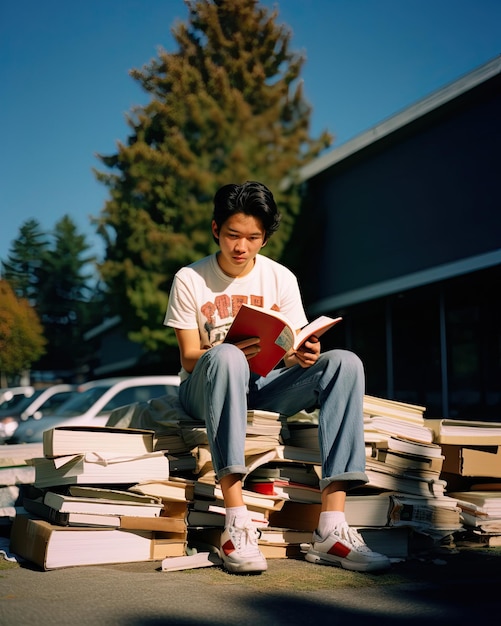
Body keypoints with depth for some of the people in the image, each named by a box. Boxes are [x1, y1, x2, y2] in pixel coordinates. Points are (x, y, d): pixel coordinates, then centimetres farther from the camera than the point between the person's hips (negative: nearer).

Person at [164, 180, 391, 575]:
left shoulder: (281, 279, 5)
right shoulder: (190, 280, -3)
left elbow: (294, 350, 3)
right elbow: (189, 359, -7)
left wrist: (304, 355, -23)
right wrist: (229, 353, -29)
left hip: (265, 387, 3)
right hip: (205, 391, -3)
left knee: (345, 362, -22)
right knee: (226, 358, -39)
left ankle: (332, 530, -31)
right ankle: (237, 525, -43)